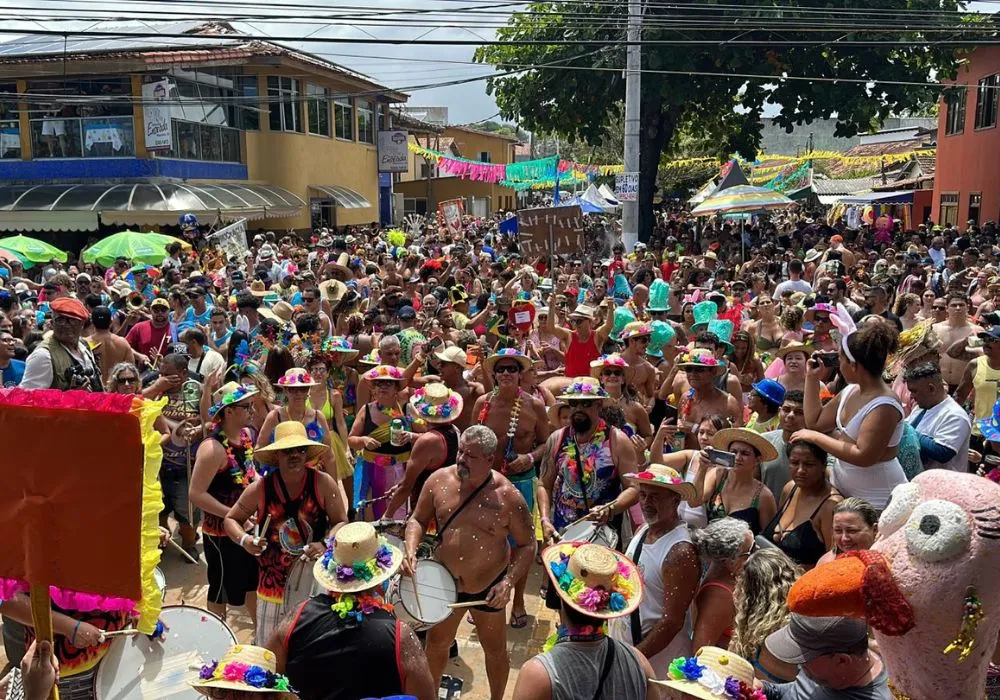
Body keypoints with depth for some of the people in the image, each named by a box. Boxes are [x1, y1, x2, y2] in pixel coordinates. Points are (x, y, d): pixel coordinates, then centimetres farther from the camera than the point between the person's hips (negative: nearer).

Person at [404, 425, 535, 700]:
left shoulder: (508, 496, -20)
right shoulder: (439, 480, -12)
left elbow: (527, 545, -11)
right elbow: (418, 520, 1)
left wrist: (508, 581, -23)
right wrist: (411, 550, -17)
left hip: (488, 587, -2)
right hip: (444, 582, 3)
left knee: (495, 650, 18)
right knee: (437, 642, 23)